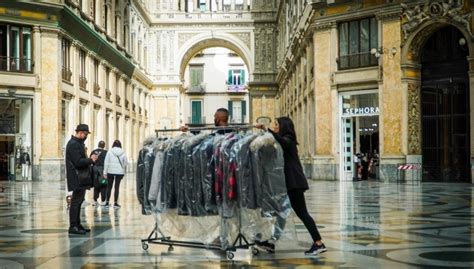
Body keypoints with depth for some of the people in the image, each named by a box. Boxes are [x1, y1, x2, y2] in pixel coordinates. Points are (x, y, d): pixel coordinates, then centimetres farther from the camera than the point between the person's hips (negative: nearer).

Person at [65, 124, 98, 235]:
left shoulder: (78, 143, 18)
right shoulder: (73, 144, -16)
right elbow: (78, 162, -23)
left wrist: (89, 159, 6)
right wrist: (91, 160, -13)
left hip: (81, 178, 11)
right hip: (77, 178, -11)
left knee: (78, 201, 15)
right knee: (76, 201, -8)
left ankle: (77, 224, 22)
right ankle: (73, 227, -6)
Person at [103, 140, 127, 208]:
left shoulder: (109, 152, -3)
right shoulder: (123, 153, 1)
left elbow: (106, 163, -3)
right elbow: (125, 163, 5)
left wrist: (105, 172, 1)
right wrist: (123, 172, 16)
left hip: (110, 172, 0)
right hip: (119, 172, 0)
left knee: (109, 187, 9)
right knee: (117, 187, 4)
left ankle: (107, 202, 9)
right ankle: (115, 203, 4)